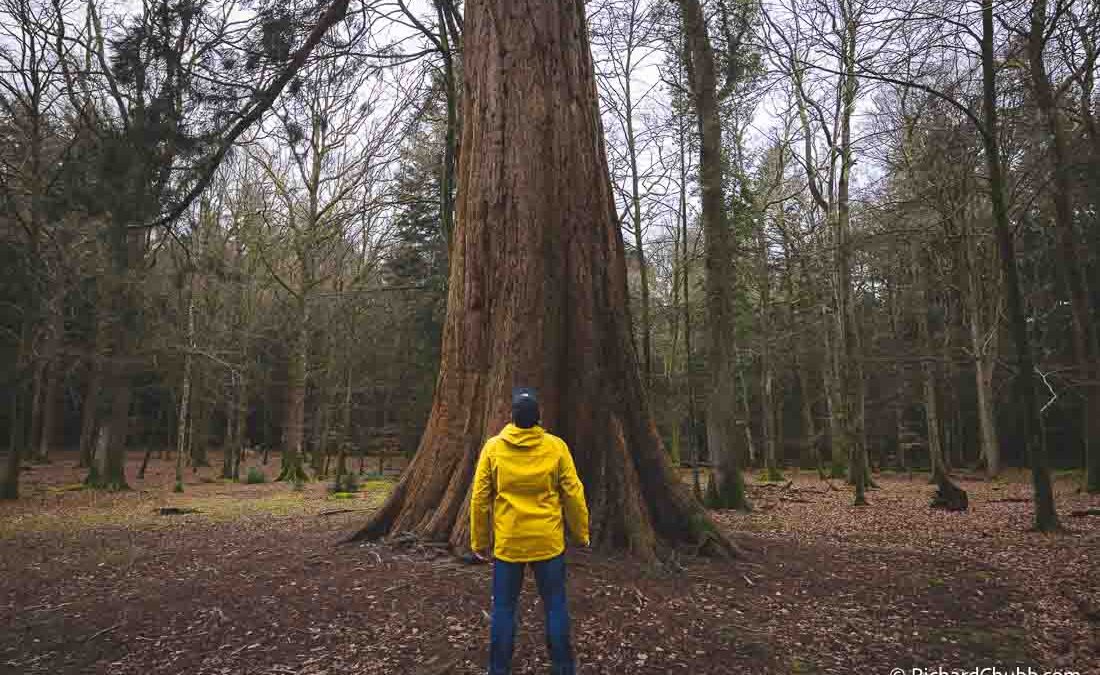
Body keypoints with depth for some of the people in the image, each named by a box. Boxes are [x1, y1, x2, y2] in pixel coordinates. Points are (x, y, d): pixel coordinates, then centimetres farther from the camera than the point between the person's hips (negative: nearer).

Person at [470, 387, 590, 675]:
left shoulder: (493, 447, -6)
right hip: (548, 543, 0)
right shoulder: (556, 447, -8)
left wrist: (479, 541, 8)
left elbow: (480, 499, -3)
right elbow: (573, 494, -4)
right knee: (555, 606, 12)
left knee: (504, 608, 12)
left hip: (507, 544, 0)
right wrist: (581, 533, 9)